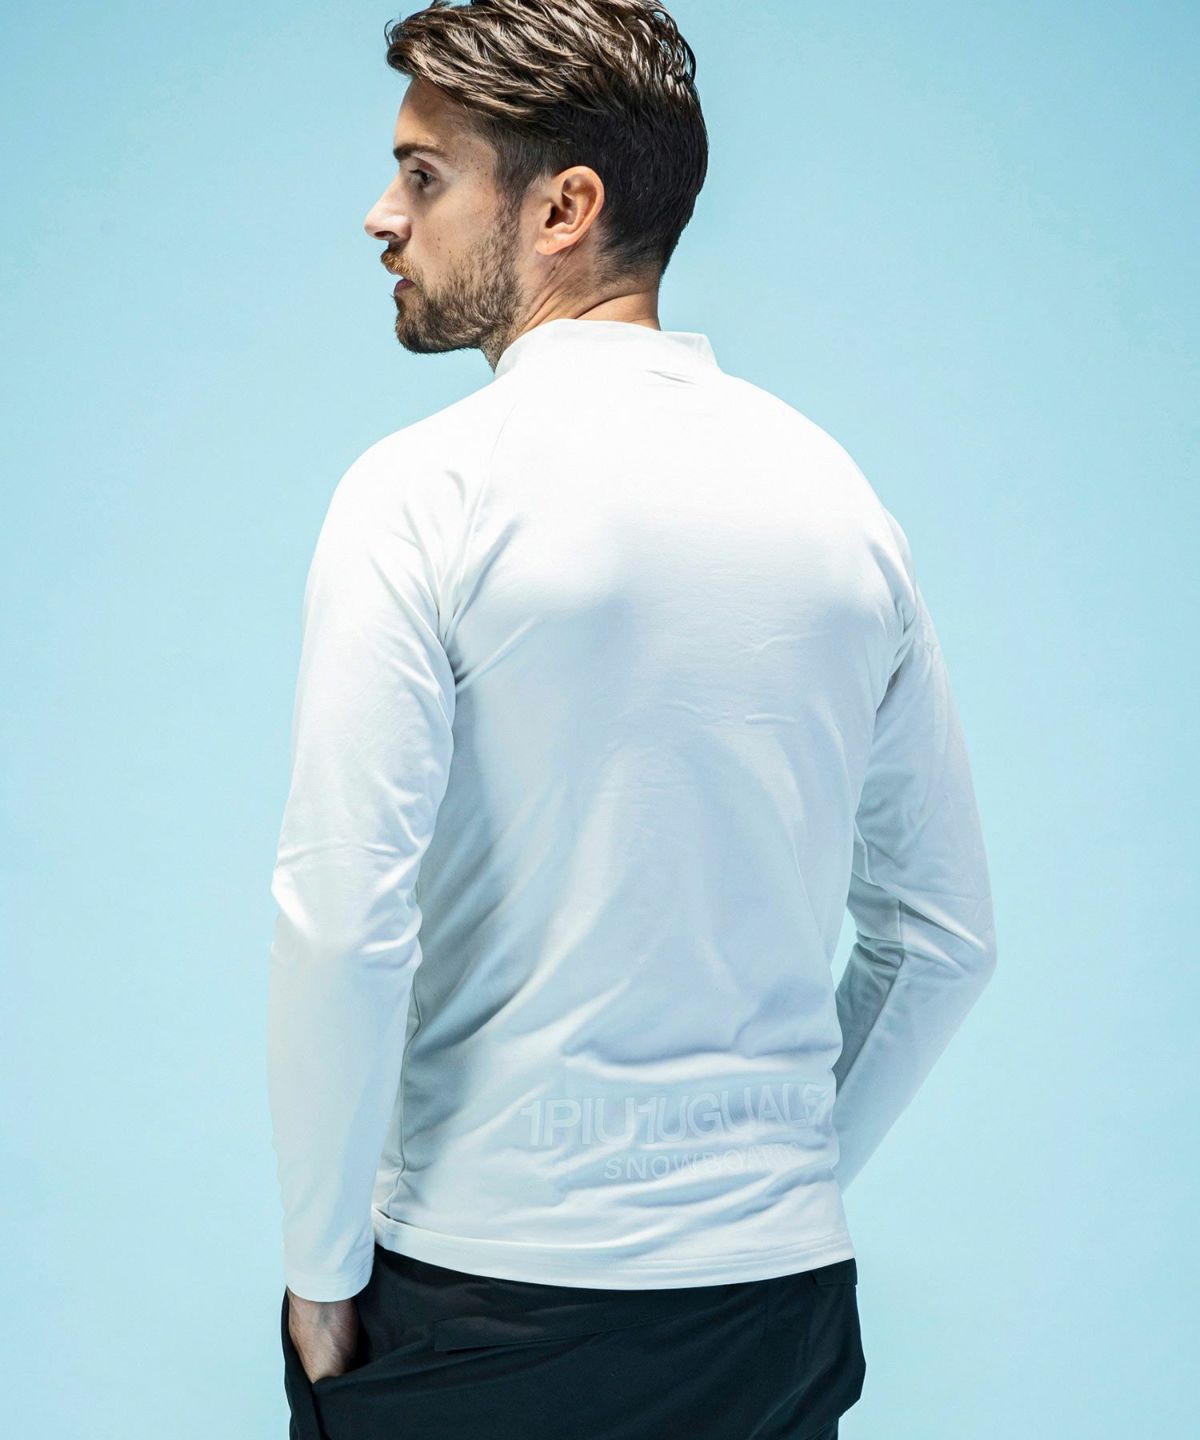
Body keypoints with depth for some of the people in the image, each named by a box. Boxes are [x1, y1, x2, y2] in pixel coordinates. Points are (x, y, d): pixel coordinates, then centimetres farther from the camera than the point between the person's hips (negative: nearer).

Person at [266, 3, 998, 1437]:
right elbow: (946, 931, 7)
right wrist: (799, 1169, 15)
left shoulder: (423, 493, -13)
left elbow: (341, 928, -20)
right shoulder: (840, 495, 3)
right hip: (784, 1294, 5)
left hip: (477, 1301, -4)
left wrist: (320, 1273, -8)